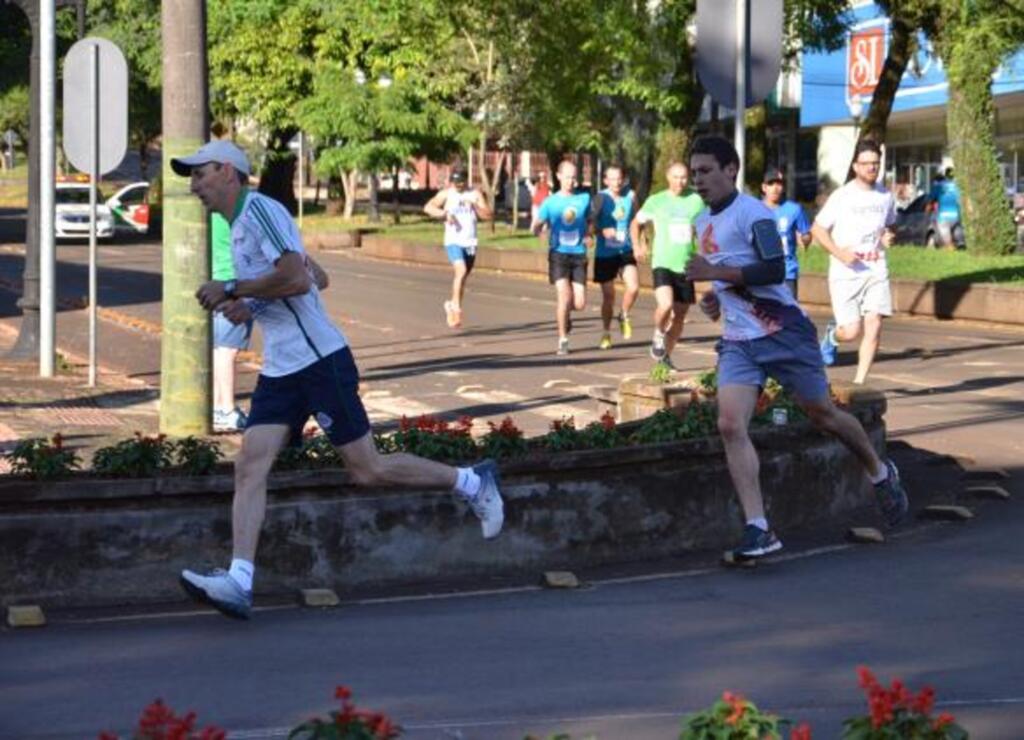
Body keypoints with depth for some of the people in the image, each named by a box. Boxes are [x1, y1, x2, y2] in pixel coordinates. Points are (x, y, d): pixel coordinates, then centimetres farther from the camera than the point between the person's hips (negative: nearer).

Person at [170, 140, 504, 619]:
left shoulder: (259, 210, -11)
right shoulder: (238, 225, 20)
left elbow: (297, 278, -23)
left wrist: (232, 289, -15)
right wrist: (248, 306, 13)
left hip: (320, 360, -9)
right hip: (279, 369, 9)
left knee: (366, 470, -4)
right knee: (250, 466, -7)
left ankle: (472, 482, 13)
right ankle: (239, 582, -15)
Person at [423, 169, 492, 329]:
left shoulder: (475, 194, 7)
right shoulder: (446, 194, 1)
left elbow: (488, 215, 1)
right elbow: (428, 207, -9)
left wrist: (474, 206, -13)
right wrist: (444, 214, -21)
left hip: (470, 242, 4)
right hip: (453, 241, -4)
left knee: (463, 278, 12)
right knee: (461, 270, -25)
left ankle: (452, 306, 30)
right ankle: (456, 305, -20)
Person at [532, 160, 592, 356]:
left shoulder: (584, 199, 7)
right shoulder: (550, 202, 2)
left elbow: (590, 222, 20)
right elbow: (536, 226, 7)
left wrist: (588, 234, -1)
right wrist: (540, 230, -16)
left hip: (578, 254, 2)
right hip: (558, 254, -2)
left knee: (579, 303, -2)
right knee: (564, 296, -16)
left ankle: (565, 314, 34)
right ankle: (563, 341, -3)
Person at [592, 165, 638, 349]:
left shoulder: (630, 196, 1)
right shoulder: (601, 198, -8)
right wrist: (603, 231, -28)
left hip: (626, 251, 2)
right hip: (605, 253, -2)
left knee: (633, 287, -18)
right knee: (608, 296, 5)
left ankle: (624, 316, 12)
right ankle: (606, 334, 23)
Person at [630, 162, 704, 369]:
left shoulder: (697, 201, 3)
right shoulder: (656, 201, 1)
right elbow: (637, 223, 14)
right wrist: (637, 245, -1)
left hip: (686, 266, 2)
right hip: (662, 264, -2)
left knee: (679, 315, 8)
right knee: (665, 305, -25)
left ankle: (666, 356, 26)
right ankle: (658, 334, 5)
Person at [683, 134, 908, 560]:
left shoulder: (751, 213, -12)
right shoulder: (703, 221, 15)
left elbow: (774, 270, -24)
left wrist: (716, 273, -26)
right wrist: (716, 298, 13)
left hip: (782, 330, -7)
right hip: (737, 341, 7)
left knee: (823, 415, 8)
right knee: (730, 425, -14)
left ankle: (881, 474, 36)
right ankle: (758, 530, -17)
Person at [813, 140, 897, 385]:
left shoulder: (886, 197, 9)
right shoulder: (842, 197, -5)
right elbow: (817, 229, 0)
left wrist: (887, 237, 2)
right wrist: (839, 252, -14)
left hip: (876, 271, 4)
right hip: (844, 273, -4)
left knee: (874, 325, -10)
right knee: (852, 331, -9)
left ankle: (860, 381, 0)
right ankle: (833, 333, 28)